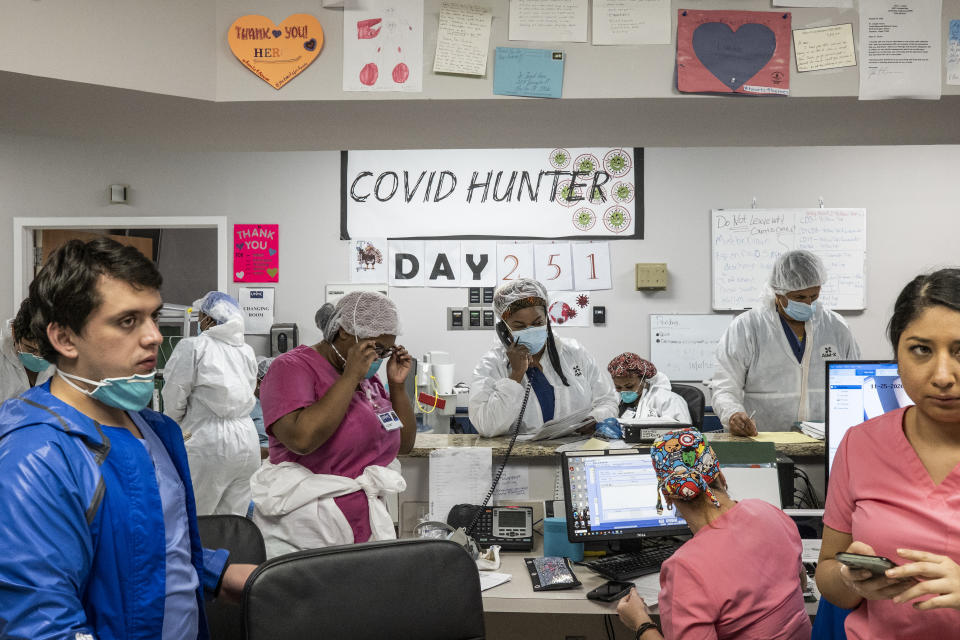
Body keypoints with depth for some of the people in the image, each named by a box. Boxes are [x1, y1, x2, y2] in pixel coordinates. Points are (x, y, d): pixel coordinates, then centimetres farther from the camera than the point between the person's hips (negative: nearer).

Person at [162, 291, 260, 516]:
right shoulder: (247, 351, 10)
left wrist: (172, 430, 12)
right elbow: (249, 397, 12)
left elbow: (174, 398, -4)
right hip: (247, 440, 6)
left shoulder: (192, 346, -5)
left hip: (209, 442, -5)